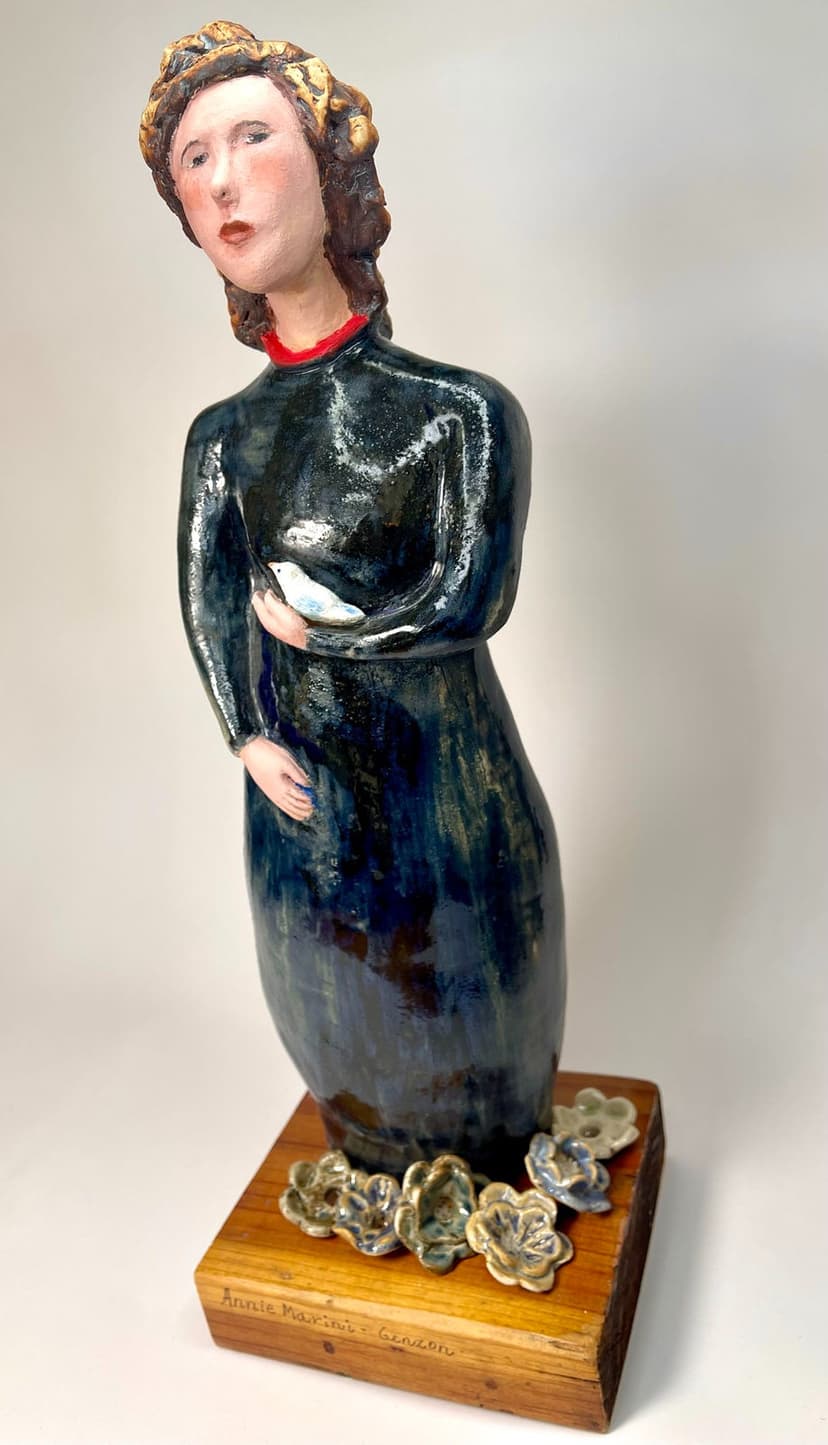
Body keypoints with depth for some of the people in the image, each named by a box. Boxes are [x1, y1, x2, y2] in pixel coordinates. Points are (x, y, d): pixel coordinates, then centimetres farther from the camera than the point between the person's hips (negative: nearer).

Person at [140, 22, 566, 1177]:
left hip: (444, 779, -3)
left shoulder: (459, 411, -14)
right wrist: (251, 740, -13)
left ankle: (487, 1203, 50)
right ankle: (382, 1186, 54)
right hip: (302, 784, 4)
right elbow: (207, 607, -1)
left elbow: (466, 604, -19)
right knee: (348, 1010, 24)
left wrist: (307, 622, -11)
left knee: (461, 1007, 19)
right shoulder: (224, 437, 0)